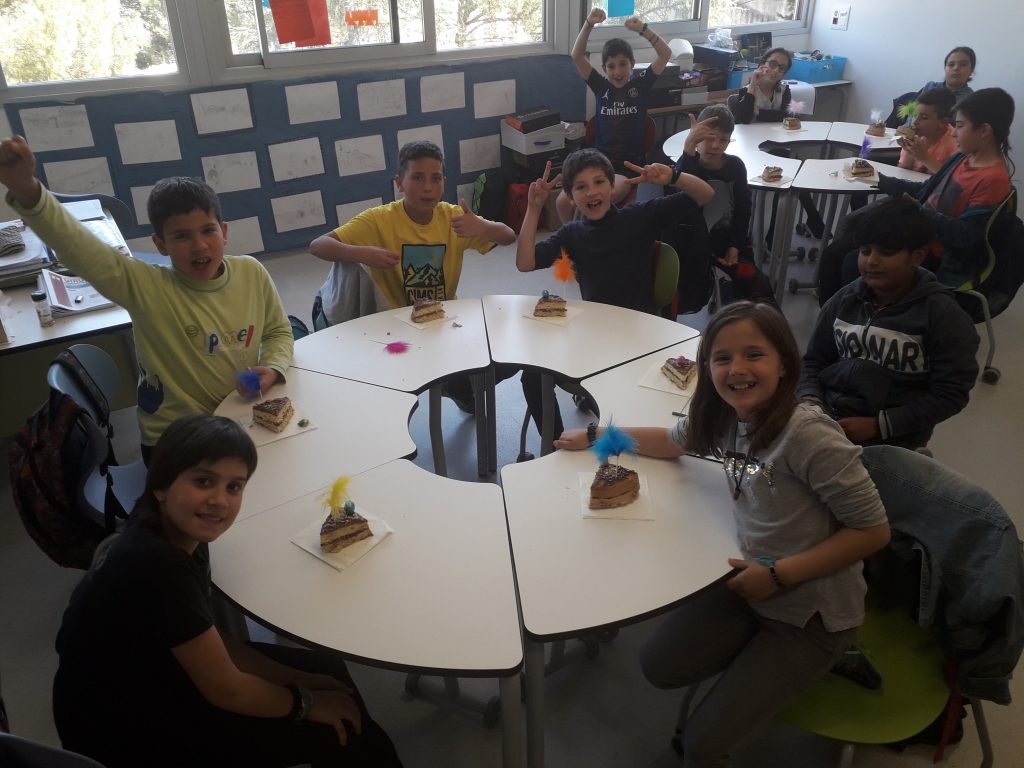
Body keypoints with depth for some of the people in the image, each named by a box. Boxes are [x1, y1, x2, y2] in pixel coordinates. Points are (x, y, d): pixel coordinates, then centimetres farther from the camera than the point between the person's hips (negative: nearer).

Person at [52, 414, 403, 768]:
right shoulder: (158, 565, -33)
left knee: (326, 668, 8)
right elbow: (226, 691, -24)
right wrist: (308, 702, -9)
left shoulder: (173, 532, -8)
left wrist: (294, 678, -4)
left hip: (157, 675, 8)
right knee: (332, 731, -4)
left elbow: (209, 642, 2)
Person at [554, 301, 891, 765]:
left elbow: (873, 531, -22)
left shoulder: (808, 435, -28)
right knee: (658, 666, 5)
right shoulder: (726, 418, -6)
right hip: (751, 581, 6)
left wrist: (778, 574, -22)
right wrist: (597, 436, 12)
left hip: (811, 610, -6)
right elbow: (672, 442, 15)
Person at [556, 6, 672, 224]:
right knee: (563, 201, -16)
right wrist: (589, 24, -15)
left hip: (629, 165, -3)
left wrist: (642, 29, -16)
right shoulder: (601, 86, 6)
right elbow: (577, 56, -2)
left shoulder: (640, 85, 3)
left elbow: (665, 54, -6)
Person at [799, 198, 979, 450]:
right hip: (825, 417, 5)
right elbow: (814, 360, 13)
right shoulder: (845, 300, 8)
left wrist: (878, 425, -14)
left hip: (891, 439, -5)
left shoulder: (942, 315, -5)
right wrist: (810, 402, -8)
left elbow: (951, 393, -7)